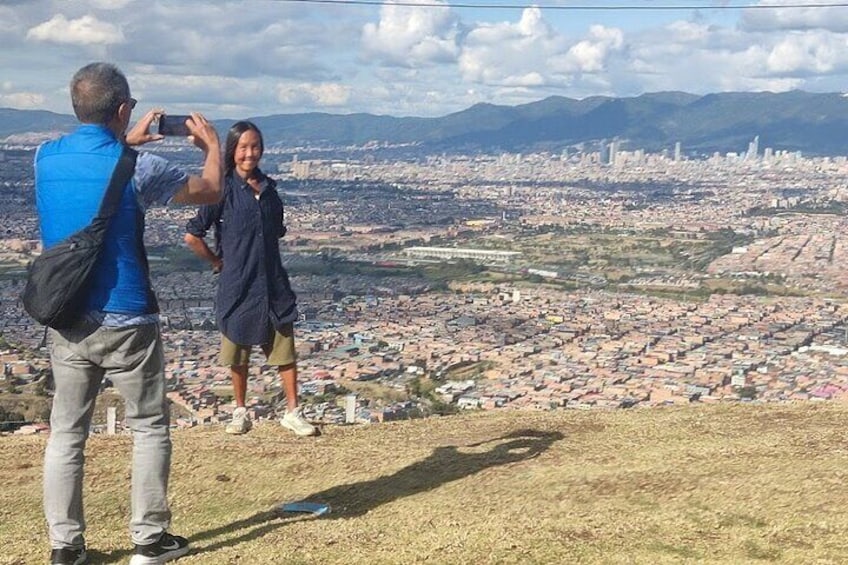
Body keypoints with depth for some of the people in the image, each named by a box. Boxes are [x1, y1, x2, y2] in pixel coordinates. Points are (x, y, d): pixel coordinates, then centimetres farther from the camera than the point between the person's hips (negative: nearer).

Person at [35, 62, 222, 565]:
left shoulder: (46, 158, -1)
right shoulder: (137, 168, -15)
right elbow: (211, 192, 1)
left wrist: (127, 144, 30)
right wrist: (212, 144, 18)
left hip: (66, 321, 5)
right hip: (126, 322, -4)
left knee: (66, 433, 11)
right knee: (150, 428, 10)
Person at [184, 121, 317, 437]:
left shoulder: (268, 188, 7)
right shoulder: (224, 189, -9)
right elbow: (192, 236, -9)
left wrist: (262, 259, 11)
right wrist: (218, 262, -1)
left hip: (273, 283, 4)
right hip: (237, 285, -4)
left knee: (286, 351, 3)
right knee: (239, 355, 10)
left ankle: (292, 413, 13)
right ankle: (240, 412, 25)